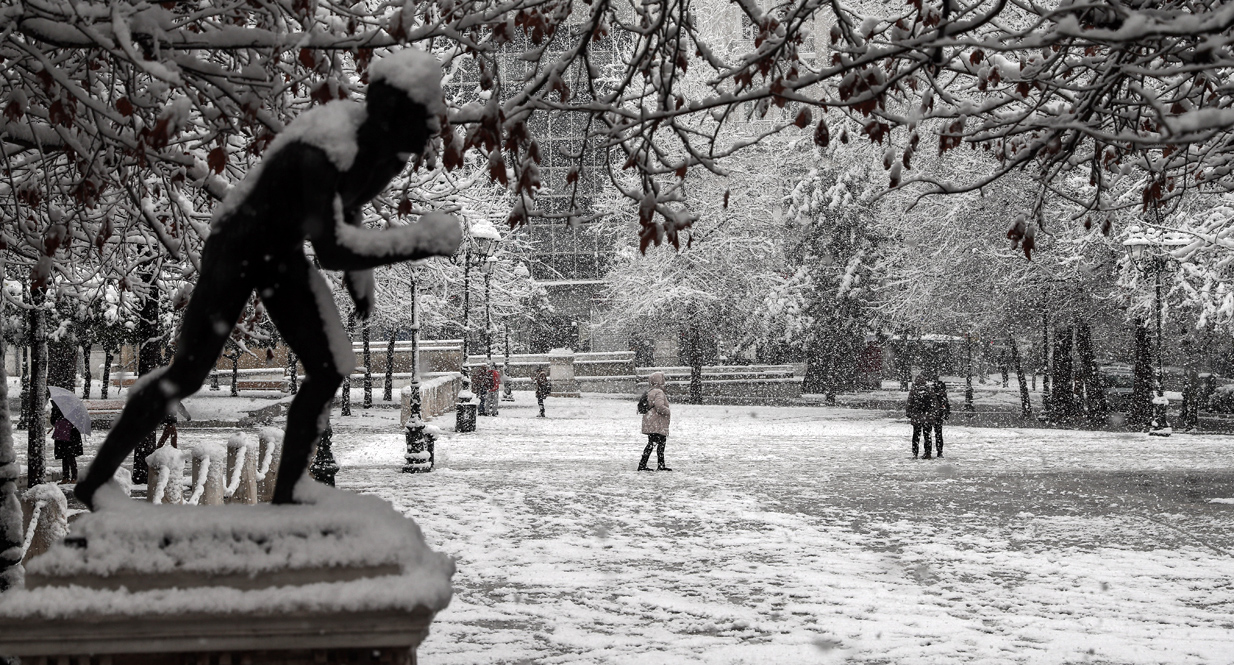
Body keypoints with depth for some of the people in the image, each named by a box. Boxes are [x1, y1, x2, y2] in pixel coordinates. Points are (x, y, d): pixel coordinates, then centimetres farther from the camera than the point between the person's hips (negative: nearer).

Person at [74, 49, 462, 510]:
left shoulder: (379, 145, -8)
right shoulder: (322, 148, -35)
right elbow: (330, 248, -43)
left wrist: (359, 275, 10)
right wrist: (420, 241, -43)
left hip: (284, 256, 8)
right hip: (237, 251, -8)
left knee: (329, 372, -3)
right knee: (186, 374, -7)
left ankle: (284, 494, 7)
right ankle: (94, 481, 6)